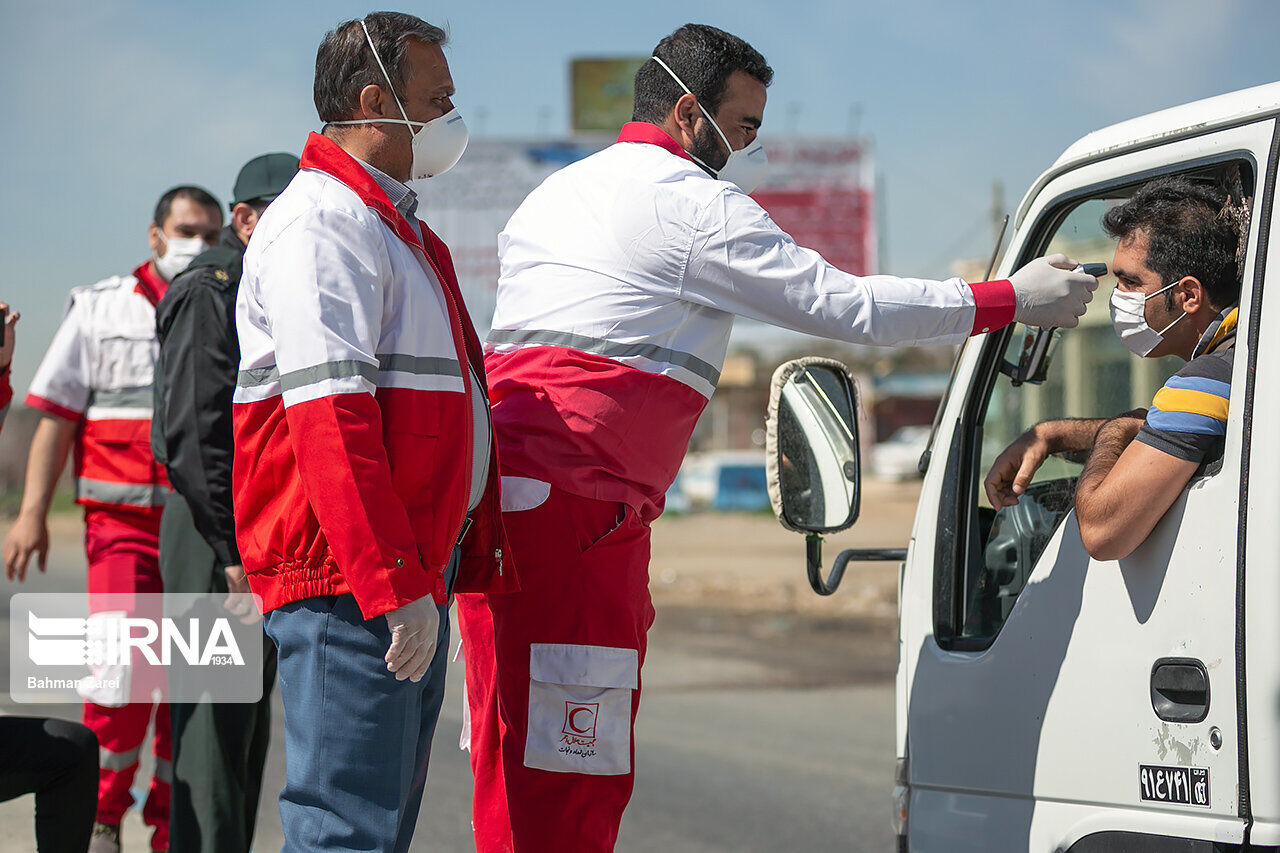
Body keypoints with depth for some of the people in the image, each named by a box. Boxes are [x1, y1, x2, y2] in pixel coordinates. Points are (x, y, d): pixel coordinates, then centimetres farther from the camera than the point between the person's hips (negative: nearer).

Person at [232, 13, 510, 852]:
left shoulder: (397, 229, 23)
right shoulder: (322, 224, -12)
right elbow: (330, 420, -22)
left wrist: (441, 567, 27)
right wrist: (393, 584, -26)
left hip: (413, 574, 11)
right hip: (348, 583, -10)